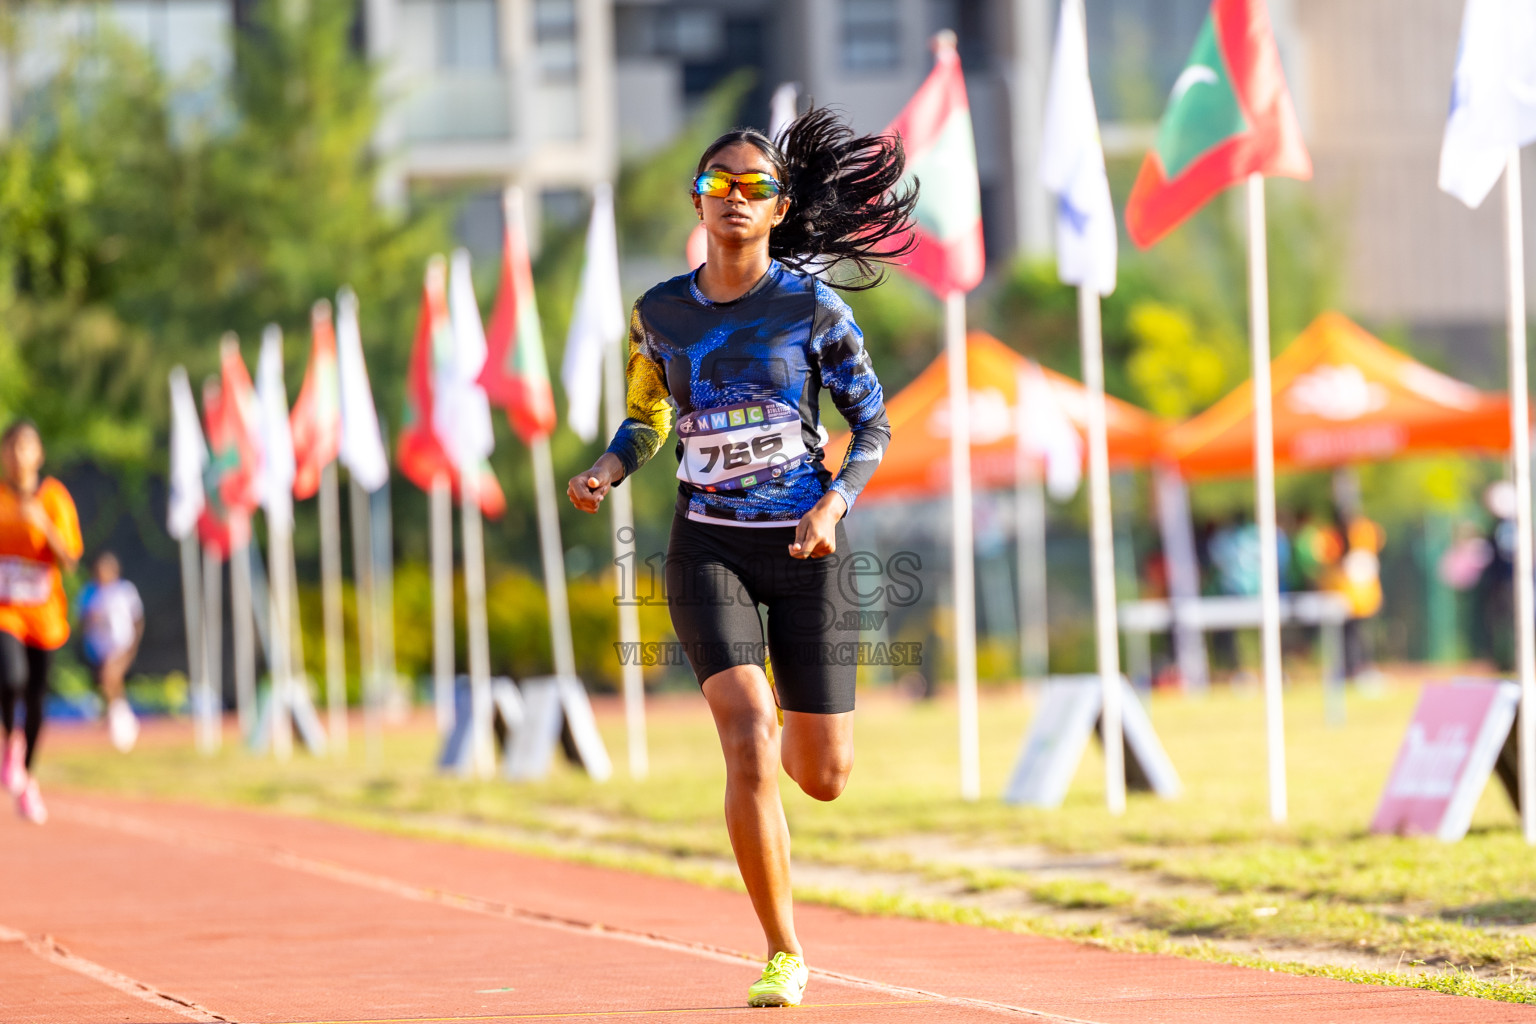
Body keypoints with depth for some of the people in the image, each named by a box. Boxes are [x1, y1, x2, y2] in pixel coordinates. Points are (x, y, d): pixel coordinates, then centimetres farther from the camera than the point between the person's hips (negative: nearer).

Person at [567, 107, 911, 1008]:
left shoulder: (814, 309, -4)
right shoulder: (660, 314, 3)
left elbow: (874, 426, 2)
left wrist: (836, 502, -16)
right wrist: (608, 471, -4)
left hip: (803, 545, 0)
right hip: (708, 545, 0)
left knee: (825, 777, 2)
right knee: (748, 747, -19)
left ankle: (787, 724, 43)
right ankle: (784, 955, -7)